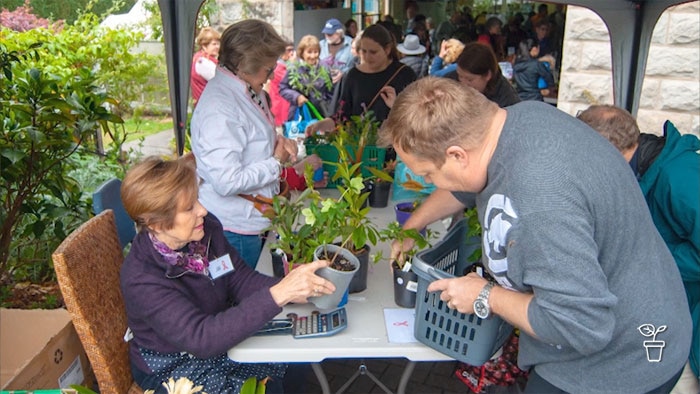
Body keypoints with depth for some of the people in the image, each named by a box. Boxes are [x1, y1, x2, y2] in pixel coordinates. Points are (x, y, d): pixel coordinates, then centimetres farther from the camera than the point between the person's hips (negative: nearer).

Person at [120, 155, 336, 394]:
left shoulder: (206, 228, -14)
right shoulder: (141, 280, -31)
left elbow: (240, 279, -8)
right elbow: (202, 338, -39)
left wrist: (292, 290, -27)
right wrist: (278, 295, -47)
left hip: (219, 336, 6)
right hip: (171, 369, -6)